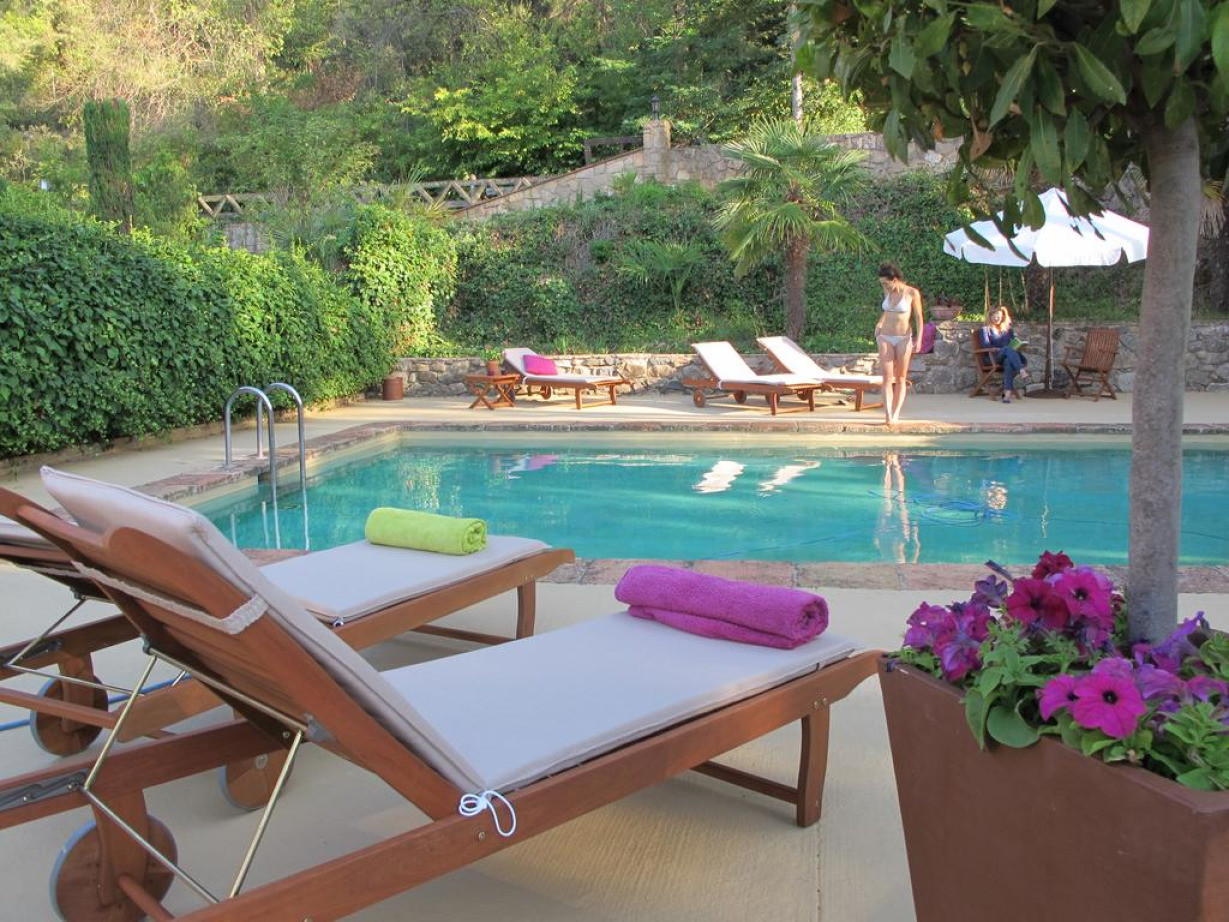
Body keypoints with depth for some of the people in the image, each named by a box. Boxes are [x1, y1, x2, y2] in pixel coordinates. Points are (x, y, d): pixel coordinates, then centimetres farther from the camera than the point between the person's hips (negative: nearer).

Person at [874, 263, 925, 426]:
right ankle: (888, 416, -13)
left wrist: (918, 339, -13)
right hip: (885, 338, 3)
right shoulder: (888, 291, 6)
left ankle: (896, 414, 5)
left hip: (903, 339, -3)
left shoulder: (912, 293, -7)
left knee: (901, 378, 2)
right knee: (887, 377, -7)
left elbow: (919, 318, -5)